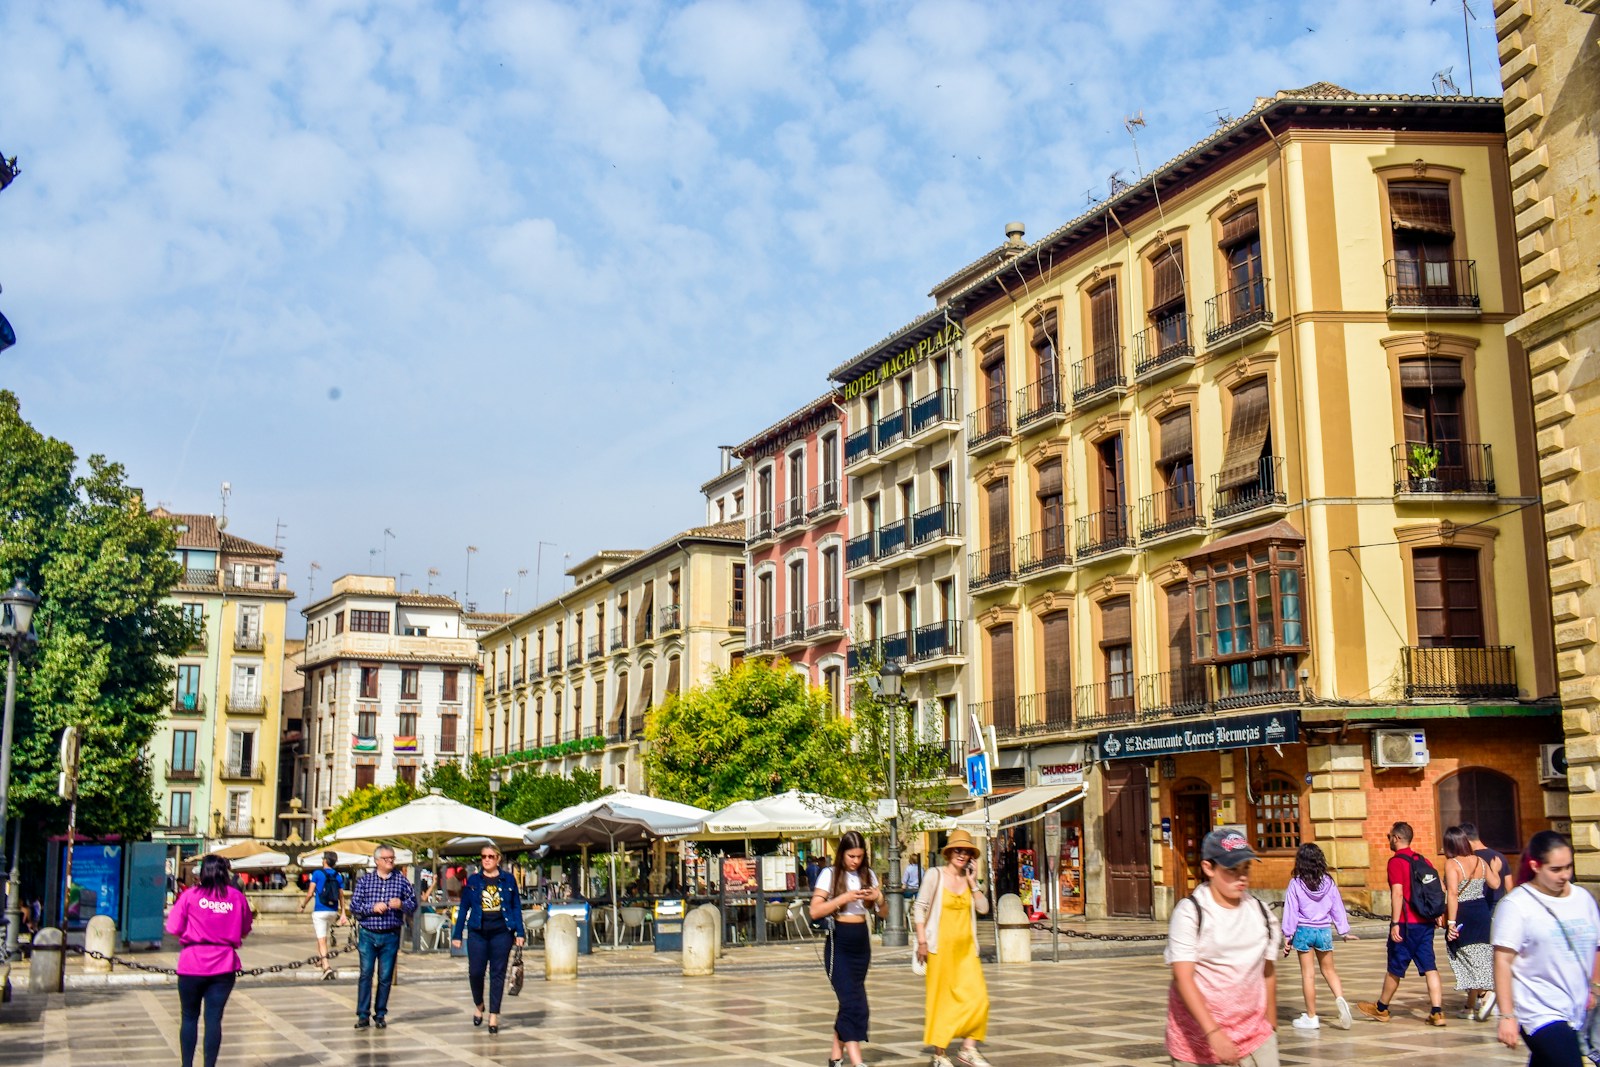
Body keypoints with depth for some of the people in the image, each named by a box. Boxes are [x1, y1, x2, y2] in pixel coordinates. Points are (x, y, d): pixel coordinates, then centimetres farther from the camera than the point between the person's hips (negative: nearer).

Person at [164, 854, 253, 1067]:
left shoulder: (190, 895, -4)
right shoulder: (237, 897, 1)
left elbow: (174, 928, -4)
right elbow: (245, 930, 9)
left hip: (192, 964, -1)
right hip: (224, 966, 1)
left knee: (189, 1017, 12)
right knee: (214, 1018, 5)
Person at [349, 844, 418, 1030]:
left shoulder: (401, 880, 5)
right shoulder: (365, 880, 4)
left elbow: (413, 902, 6)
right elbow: (354, 905, -1)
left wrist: (401, 905, -14)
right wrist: (372, 908, -15)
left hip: (390, 936, 1)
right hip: (368, 934, -1)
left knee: (386, 977, 4)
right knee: (366, 974, -4)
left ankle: (380, 1014, 14)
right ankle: (363, 1015, 1)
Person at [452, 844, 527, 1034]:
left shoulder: (508, 880, 5)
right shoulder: (473, 880, 6)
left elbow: (516, 907, 7)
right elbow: (464, 908, 8)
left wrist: (520, 933, 0)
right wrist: (457, 934, 4)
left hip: (501, 932, 0)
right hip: (478, 932, 0)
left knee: (498, 974, 1)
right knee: (475, 972, -2)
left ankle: (494, 1016, 9)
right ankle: (478, 1004, 28)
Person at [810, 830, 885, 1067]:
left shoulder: (868, 875, 8)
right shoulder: (829, 874, -5)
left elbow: (883, 912, 12)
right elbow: (815, 911, -13)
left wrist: (878, 898, -9)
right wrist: (844, 898, -22)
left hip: (862, 943, 5)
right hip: (839, 944, -5)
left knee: (848, 1002, 9)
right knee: (854, 1003, -14)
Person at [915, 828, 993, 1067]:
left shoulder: (968, 879, 11)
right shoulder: (935, 875, -4)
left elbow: (983, 908, 3)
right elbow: (920, 908, -6)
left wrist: (973, 882, -4)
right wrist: (922, 941, -11)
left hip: (966, 948, 5)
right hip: (941, 946, -5)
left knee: (977, 997, -4)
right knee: (940, 999, 1)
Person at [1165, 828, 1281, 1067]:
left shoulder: (1261, 913, 5)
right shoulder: (1189, 913, -11)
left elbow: (1268, 972, 16)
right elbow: (1182, 977, -19)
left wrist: (1271, 1026, 20)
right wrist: (1213, 1033, -28)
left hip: (1254, 1035, 4)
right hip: (1197, 1039, -4)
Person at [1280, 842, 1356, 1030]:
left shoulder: (1296, 884, -9)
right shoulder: (1328, 882, -2)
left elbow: (1291, 910, -6)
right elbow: (1337, 907, 5)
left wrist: (1288, 936, 0)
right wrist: (1344, 931, 16)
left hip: (1304, 930, -2)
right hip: (1324, 930, 3)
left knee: (1308, 974, 4)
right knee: (1329, 970, 18)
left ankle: (1311, 1017, 9)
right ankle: (1340, 999, -8)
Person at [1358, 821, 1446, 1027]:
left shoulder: (1396, 861, -12)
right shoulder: (1423, 860, 10)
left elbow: (1397, 893, -20)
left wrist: (1395, 923, -20)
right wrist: (1438, 914, 19)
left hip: (1406, 924, -6)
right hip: (1426, 922, 6)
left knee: (1395, 968, 6)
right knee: (1429, 967, 4)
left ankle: (1381, 1008, 21)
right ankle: (1437, 1012, -4)